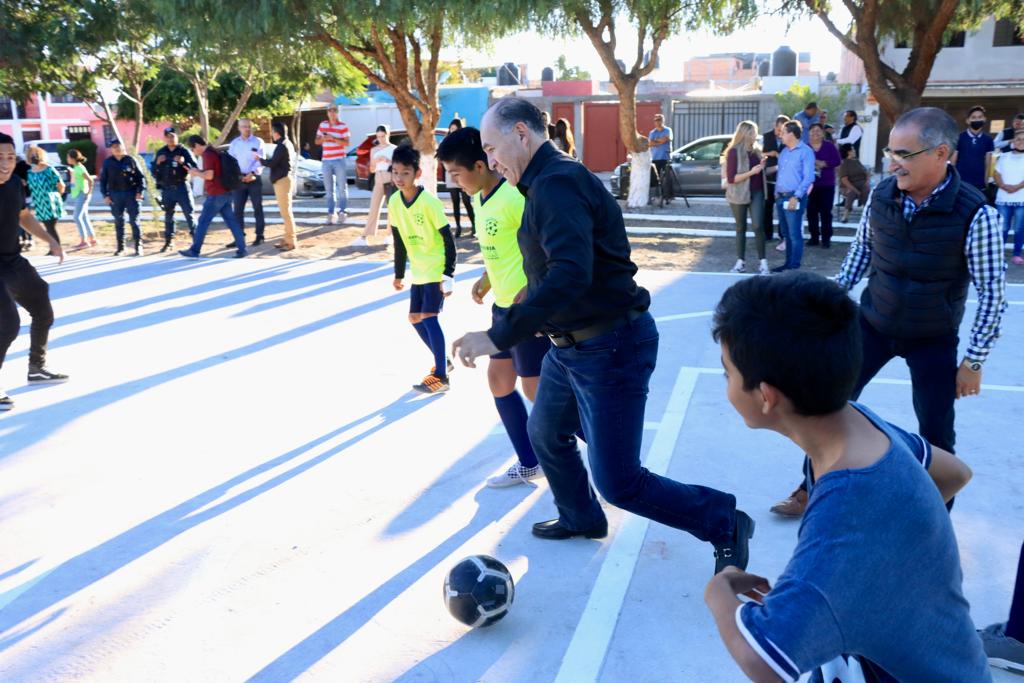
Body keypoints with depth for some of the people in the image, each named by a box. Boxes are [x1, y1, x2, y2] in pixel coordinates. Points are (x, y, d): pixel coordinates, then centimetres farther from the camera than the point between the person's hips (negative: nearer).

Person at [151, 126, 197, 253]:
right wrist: (157, 163, -10)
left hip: (182, 187, -4)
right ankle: (168, 241, 15)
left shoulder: (184, 151, -2)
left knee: (189, 213, -4)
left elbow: (194, 167, -10)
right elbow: (153, 171, 10)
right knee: (168, 215, 9)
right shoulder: (160, 152, 8)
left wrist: (183, 162, -25)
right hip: (167, 189, 4)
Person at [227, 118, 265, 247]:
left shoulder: (258, 141, 2)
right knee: (238, 210, 3)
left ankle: (259, 235, 9)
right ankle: (239, 237, 8)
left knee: (257, 208, 2)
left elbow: (261, 161, -6)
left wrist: (252, 173, -19)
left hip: (254, 179, -3)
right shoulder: (234, 143, 11)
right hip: (239, 179, 3)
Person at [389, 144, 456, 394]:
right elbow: (399, 240, 10)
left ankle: (441, 376, -2)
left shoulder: (429, 202, -20)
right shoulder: (394, 202, 0)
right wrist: (399, 273, 14)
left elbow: (448, 239, -16)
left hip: (437, 270, -7)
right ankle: (442, 360, 30)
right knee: (415, 318, 10)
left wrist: (449, 274, -19)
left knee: (429, 318, -11)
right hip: (418, 272, 7)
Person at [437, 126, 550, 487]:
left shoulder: (513, 197, -20)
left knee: (536, 390, 0)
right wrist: (487, 278, 8)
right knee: (498, 380, 15)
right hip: (504, 306, 10)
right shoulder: (481, 197, 9)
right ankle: (529, 463, 29)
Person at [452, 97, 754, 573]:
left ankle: (724, 524, 17)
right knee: (546, 433, 26)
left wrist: (499, 336, -36)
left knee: (618, 483, -4)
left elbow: (570, 275, -37)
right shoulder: (549, 182, 11)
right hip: (571, 345, 10)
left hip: (609, 349, -10)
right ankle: (581, 518, 50)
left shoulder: (557, 183, -22)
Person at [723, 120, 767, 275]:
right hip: (740, 194, -3)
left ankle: (763, 262, -6)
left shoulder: (755, 150, 9)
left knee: (758, 226, -7)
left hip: (756, 193, 3)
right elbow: (731, 178, -15)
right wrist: (751, 172, -20)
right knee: (741, 228, 6)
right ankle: (740, 261, 14)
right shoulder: (734, 152, -8)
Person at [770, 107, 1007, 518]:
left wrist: (974, 361, -14)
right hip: (872, 322, 3)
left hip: (933, 339, -3)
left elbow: (992, 295, -16)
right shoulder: (881, 195, -12)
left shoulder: (975, 214, -23)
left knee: (935, 437, 6)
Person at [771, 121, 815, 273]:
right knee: (786, 233, 12)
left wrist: (796, 197, -18)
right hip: (780, 197, 8)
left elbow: (809, 177, -13)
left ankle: (794, 266, -3)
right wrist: (776, 193, 13)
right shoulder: (784, 151, 16)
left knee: (795, 234, -6)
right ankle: (788, 262, 19)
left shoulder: (805, 152, -8)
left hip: (794, 198, -8)